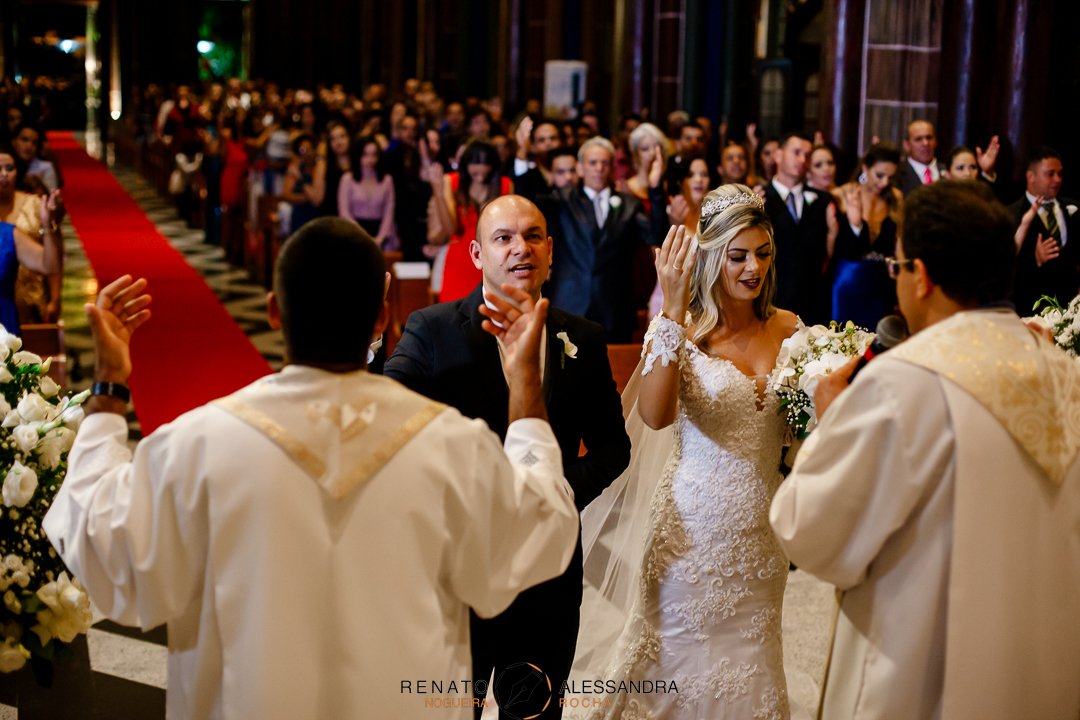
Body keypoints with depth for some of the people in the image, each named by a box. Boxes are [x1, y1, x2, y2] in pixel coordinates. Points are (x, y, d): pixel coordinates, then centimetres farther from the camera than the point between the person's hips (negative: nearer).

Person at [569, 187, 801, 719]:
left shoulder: (788, 329, 3)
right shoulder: (682, 331, -10)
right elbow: (655, 415, -29)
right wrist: (673, 310, -30)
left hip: (761, 531, 4)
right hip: (694, 530, -4)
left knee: (750, 673, 14)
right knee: (688, 667, 7)